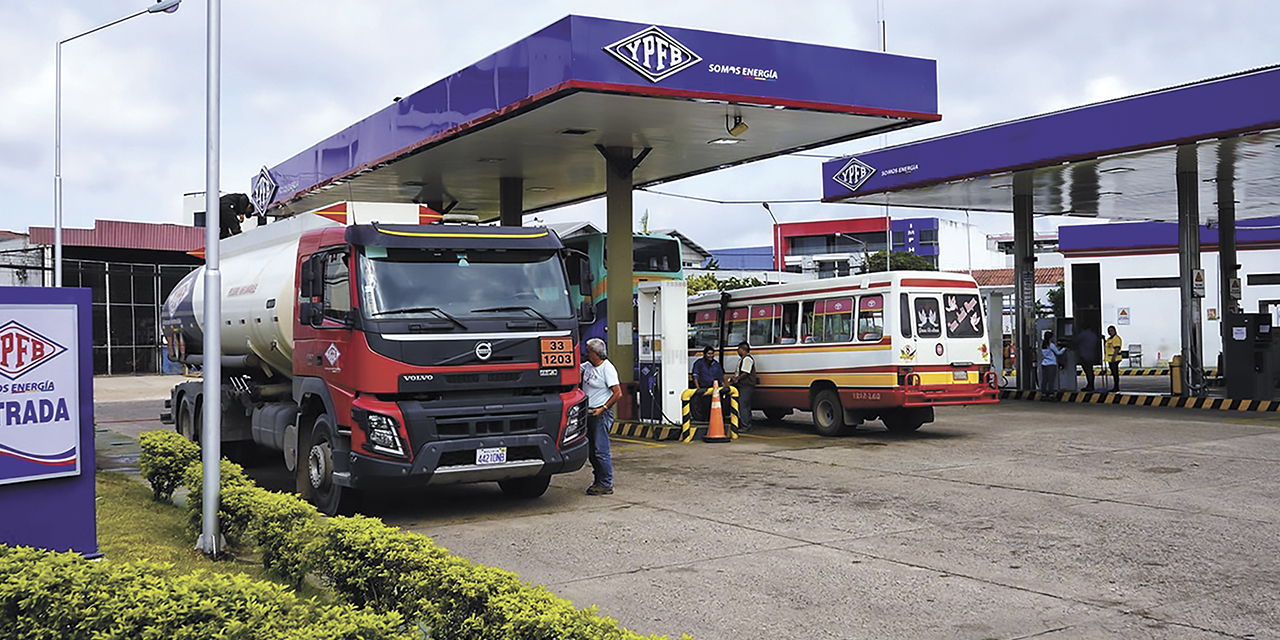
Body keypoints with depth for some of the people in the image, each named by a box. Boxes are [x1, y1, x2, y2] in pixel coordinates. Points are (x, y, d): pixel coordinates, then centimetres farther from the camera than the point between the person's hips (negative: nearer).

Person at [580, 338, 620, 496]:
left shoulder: (607, 369, -14)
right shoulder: (588, 366, 10)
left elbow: (618, 394, -16)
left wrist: (602, 409, -17)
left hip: (601, 414, -9)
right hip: (589, 412, 9)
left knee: (601, 451, -8)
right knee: (592, 450, 12)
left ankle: (606, 485, -2)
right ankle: (598, 481, 21)